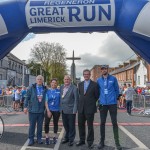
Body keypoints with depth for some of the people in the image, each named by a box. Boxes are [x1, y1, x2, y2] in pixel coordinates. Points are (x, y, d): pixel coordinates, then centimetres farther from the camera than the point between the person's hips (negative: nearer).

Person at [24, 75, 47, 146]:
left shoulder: (45, 89, 4)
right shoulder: (31, 88, -1)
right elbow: (27, 98, -1)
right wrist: (25, 106, -6)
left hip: (41, 111, 2)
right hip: (32, 110, -2)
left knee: (40, 125, 11)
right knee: (32, 125, 5)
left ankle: (39, 138, 25)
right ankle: (31, 139, 18)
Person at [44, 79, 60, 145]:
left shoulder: (59, 91, -1)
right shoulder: (48, 91, -1)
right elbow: (46, 102, -3)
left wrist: (61, 109, 0)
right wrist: (48, 111, -11)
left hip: (56, 110, 1)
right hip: (49, 109, 0)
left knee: (55, 123, 12)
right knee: (46, 123, -5)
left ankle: (55, 137, 27)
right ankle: (47, 137, 12)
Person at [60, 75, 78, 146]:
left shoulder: (74, 88, -9)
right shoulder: (61, 87, 8)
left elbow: (76, 99, -10)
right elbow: (61, 97, 11)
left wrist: (75, 110, -13)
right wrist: (61, 107, 6)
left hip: (70, 110, -5)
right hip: (63, 110, 5)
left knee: (71, 126, 5)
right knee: (65, 125, 16)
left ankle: (71, 139, 21)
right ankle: (66, 137, 34)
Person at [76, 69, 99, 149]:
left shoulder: (94, 84, -4)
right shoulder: (80, 84, 10)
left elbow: (97, 96, 1)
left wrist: (91, 102, 5)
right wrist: (81, 101, 11)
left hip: (90, 108, -4)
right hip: (81, 108, 5)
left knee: (90, 126, 5)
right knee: (80, 125, 11)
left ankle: (90, 142, 17)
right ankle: (82, 140, 26)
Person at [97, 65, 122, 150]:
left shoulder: (113, 78, 0)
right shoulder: (99, 80, 5)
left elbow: (117, 90, 7)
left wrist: (114, 98, 11)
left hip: (112, 103, -2)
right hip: (103, 104, 2)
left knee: (114, 122, 2)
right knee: (102, 123, 8)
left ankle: (117, 142, 11)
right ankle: (102, 141, 19)